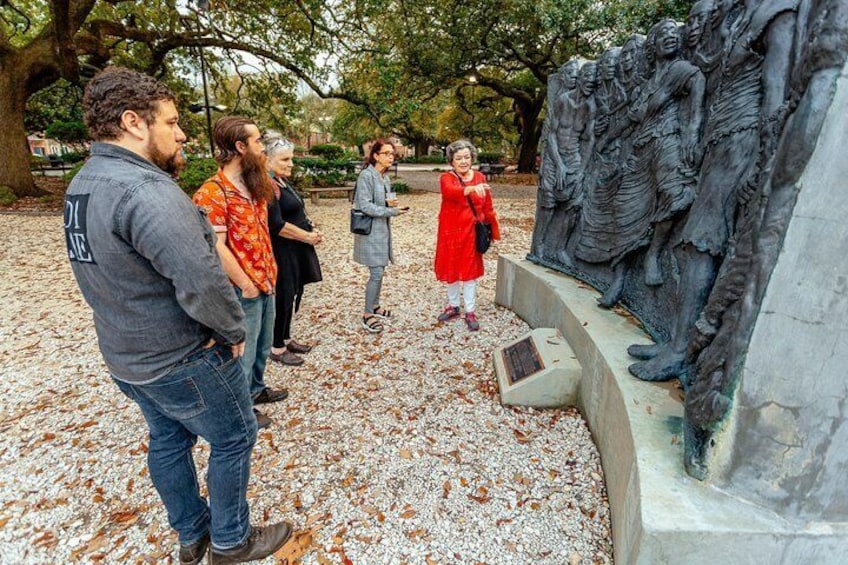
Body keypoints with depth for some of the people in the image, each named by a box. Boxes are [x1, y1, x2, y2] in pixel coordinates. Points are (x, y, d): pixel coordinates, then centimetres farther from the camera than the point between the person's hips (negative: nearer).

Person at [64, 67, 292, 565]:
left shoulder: (82, 185, 5)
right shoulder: (147, 190, -28)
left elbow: (108, 273, 12)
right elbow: (202, 283, -36)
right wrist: (235, 330, -19)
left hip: (125, 355, 9)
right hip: (183, 360, -9)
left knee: (168, 440, 23)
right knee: (234, 439, 11)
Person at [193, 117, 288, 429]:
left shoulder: (253, 186, 9)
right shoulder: (212, 193, -19)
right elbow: (216, 248, -22)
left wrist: (270, 274, 12)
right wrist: (246, 285, -16)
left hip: (266, 283, 8)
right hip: (244, 292, -8)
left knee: (262, 347, 24)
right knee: (243, 352, 9)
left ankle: (256, 389, 45)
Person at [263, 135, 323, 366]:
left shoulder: (283, 182, 12)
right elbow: (277, 225, -24)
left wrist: (312, 230, 2)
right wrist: (307, 236, -15)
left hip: (295, 251, 9)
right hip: (282, 253, -9)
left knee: (294, 296, 17)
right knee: (283, 298, 1)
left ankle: (286, 338, 32)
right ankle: (277, 348, 17)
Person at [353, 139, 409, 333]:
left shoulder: (385, 177, 10)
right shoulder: (366, 175, -15)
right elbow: (365, 206, -20)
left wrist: (390, 204, -2)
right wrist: (391, 211, -21)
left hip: (382, 229, 8)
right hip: (370, 231, -8)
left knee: (379, 271, 15)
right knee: (376, 273, -7)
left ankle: (375, 305, 31)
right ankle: (367, 315, 6)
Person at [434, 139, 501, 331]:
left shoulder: (480, 177, 2)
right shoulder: (447, 178, -6)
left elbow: (487, 207, 6)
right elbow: (451, 191, -31)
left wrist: (493, 231, 6)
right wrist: (471, 188, -49)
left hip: (471, 232, 1)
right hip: (450, 232, -1)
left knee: (470, 270, 6)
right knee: (451, 269, 11)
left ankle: (470, 312, 16)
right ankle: (453, 306, 29)